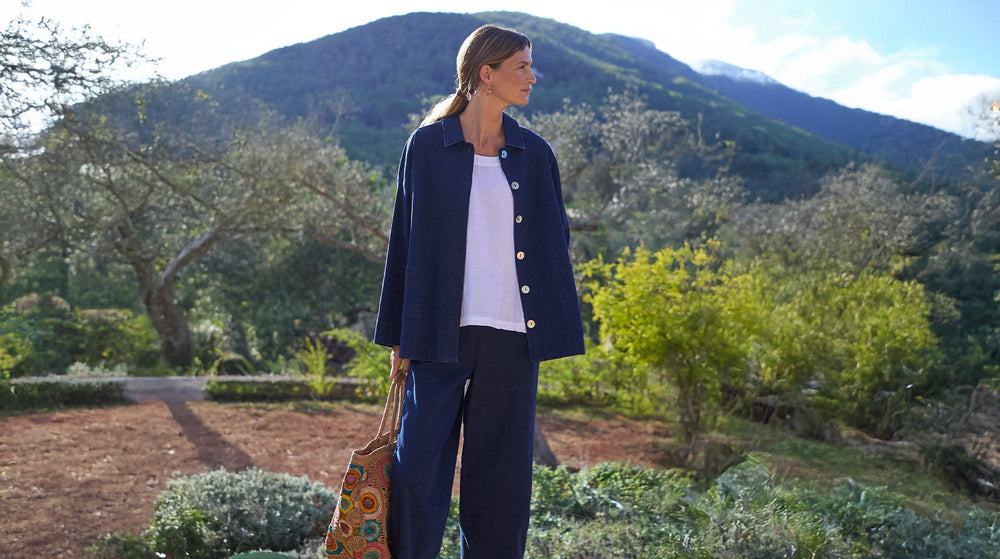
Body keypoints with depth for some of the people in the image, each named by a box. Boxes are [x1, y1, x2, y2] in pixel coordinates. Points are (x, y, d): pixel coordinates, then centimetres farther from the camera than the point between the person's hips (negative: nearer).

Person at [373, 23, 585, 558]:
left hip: (511, 333, 3)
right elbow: (406, 238, 2)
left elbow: (554, 237, 14)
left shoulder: (534, 153, 9)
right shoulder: (428, 145, 1)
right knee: (418, 465, -3)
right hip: (440, 330, -2)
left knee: (500, 470, 9)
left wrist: (552, 324, 7)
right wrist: (400, 337, 0)